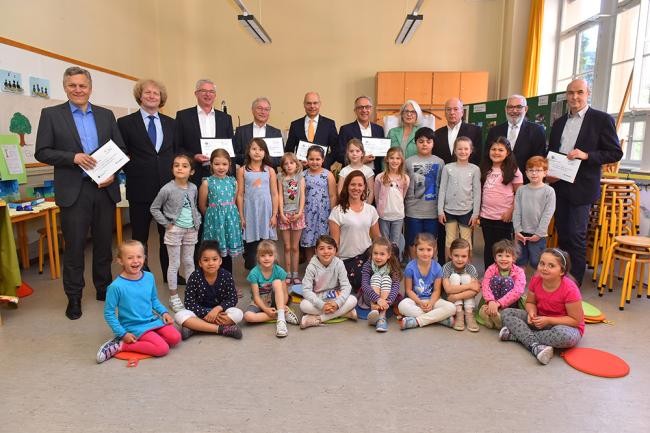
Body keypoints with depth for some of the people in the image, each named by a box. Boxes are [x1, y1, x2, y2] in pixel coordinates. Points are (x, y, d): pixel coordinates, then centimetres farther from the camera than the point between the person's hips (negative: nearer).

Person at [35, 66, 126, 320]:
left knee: (104, 243, 11)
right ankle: (74, 298, 17)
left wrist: (113, 173, -8)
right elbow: (42, 152, -2)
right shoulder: (51, 114, 3)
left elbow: (120, 149, 9)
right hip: (74, 191, -2)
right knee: (74, 246, 4)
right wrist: (73, 157, -16)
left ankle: (104, 289, 26)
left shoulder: (106, 115, 11)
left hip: (105, 189, 3)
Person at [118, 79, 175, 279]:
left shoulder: (171, 123, 10)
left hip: (168, 187, 3)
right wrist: (132, 173, -6)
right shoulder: (126, 122, 1)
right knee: (139, 236, 8)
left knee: (168, 234, 11)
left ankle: (169, 273, 25)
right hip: (140, 188, -2)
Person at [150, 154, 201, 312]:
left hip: (191, 230, 4)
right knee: (174, 264, 3)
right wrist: (166, 224, -9)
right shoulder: (167, 189, -13)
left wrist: (197, 222, 4)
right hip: (174, 230, -4)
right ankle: (174, 297, 14)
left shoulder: (193, 188, 1)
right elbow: (154, 208, -6)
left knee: (189, 262, 15)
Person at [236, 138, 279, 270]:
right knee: (250, 244, 4)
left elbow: (274, 194, 5)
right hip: (250, 211, 0)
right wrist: (241, 216, -1)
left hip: (266, 211, 1)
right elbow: (240, 195, 2)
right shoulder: (242, 170, 3)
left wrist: (274, 215, -1)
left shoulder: (270, 171, 5)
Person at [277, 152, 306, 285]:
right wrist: (281, 214, -9)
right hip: (285, 214, 0)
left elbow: (302, 195, -1)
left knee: (295, 247, 6)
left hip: (297, 214, 0)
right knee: (287, 247, 5)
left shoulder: (300, 178, 5)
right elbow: (280, 196, 0)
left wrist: (300, 212, -11)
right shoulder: (281, 178, 5)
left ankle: (295, 274, 14)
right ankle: (288, 275, 13)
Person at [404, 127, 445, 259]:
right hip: (413, 210, -1)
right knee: (413, 242, 9)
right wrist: (401, 209, -2)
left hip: (433, 210, 1)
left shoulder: (439, 162, 2)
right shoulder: (408, 162, -2)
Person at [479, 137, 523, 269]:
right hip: (486, 215, 4)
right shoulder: (485, 169, 9)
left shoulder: (513, 171, -4)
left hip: (503, 217, -4)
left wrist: (511, 211, -13)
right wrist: (478, 210, 7)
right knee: (488, 247, 12)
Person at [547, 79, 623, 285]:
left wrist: (586, 155, -19)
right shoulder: (559, 123, 13)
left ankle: (575, 281, 7)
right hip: (558, 186, 5)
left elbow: (615, 153, -5)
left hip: (582, 187, -5)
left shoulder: (602, 119, -3)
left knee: (576, 234, -5)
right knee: (562, 233, 12)